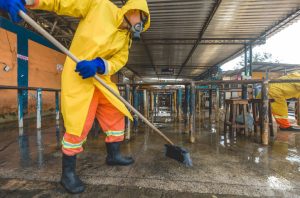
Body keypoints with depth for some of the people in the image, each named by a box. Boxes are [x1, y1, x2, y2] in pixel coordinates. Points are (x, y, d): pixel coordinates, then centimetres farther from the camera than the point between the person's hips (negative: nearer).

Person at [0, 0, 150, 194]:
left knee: (116, 114, 10)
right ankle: (68, 172, 13)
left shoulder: (126, 37, 10)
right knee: (78, 126, -9)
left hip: (101, 78, 7)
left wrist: (99, 65, -23)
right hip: (77, 75, -6)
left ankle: (113, 155, 29)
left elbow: (119, 60, -4)